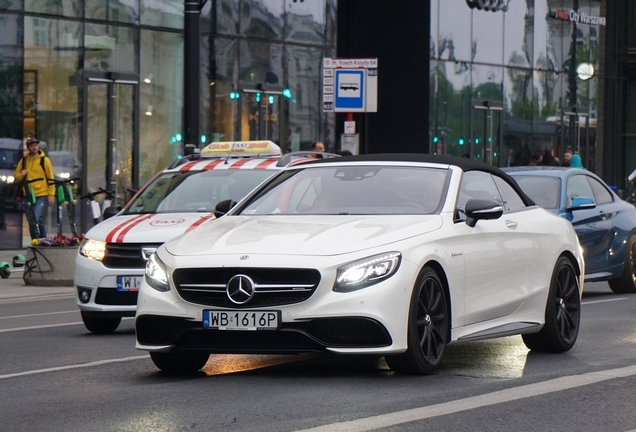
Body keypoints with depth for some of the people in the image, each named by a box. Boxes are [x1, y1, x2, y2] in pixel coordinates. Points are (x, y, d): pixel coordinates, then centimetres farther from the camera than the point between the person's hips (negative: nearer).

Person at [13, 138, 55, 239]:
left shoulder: (44, 160, 0)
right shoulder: (23, 161, 10)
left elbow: (51, 178, -1)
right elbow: (16, 176, 17)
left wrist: (51, 195, -6)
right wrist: (21, 175, -7)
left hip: (41, 195, -5)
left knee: (37, 219, -19)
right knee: (31, 222, 8)